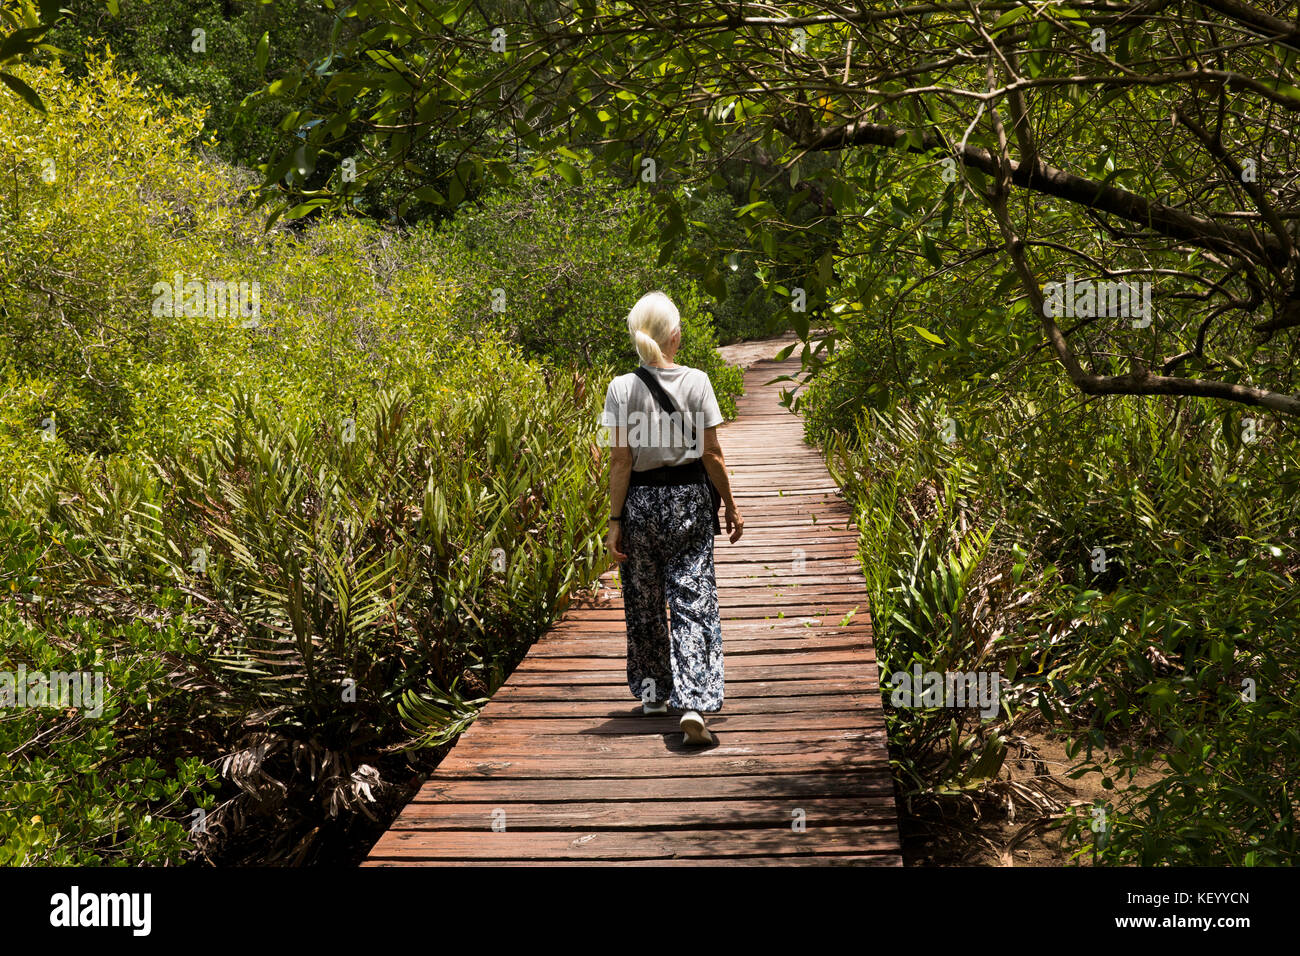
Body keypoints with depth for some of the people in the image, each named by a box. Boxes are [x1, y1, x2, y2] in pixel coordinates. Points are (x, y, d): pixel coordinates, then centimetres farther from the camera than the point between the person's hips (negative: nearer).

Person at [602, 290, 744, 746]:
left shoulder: (621, 388, -6)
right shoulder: (696, 381, -7)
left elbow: (620, 461, -7)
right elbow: (712, 455, -5)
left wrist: (615, 520, -1)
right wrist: (731, 506, 7)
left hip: (640, 501, 1)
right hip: (688, 501, -1)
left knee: (644, 601, 17)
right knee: (693, 600, 0)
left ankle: (653, 691, 30)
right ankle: (693, 703, -13)